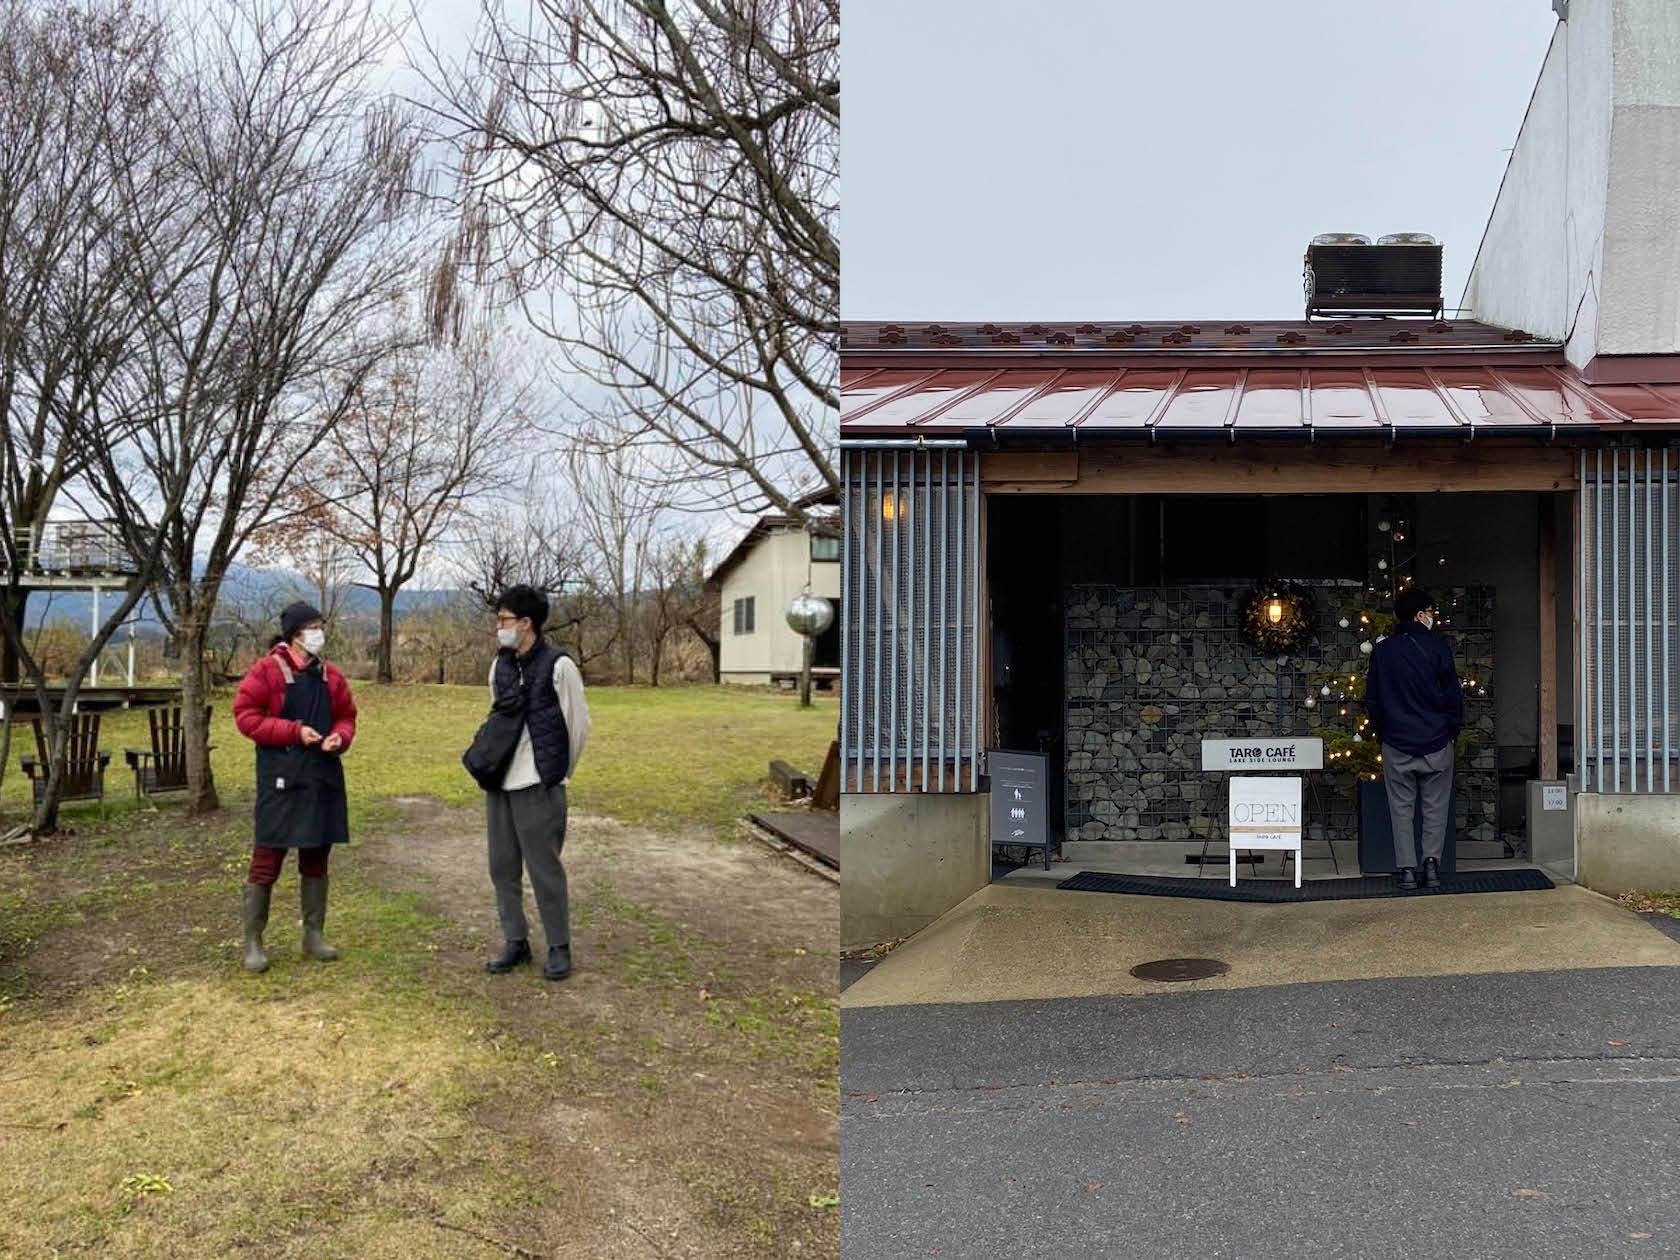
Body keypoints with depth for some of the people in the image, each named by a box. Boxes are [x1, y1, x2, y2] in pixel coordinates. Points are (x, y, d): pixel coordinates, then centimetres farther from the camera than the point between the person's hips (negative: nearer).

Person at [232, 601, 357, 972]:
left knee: (316, 859, 13)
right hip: (281, 778, -5)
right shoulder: (267, 670, -6)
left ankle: (314, 935, 23)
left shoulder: (330, 675, 9)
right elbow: (245, 714, -10)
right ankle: (253, 942, 9)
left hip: (323, 777, 5)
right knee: (266, 860, -2)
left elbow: (346, 716, 17)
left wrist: (340, 736, -5)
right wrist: (294, 731, -17)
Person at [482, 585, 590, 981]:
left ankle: (559, 948, 11)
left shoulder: (558, 666, -10)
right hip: (499, 783, 7)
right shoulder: (500, 666, 9)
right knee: (503, 868, 11)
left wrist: (558, 772, 5)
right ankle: (515, 942, 23)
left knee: (545, 869, -1)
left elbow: (578, 725, -4)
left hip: (538, 785, -6)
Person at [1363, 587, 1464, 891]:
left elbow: (1372, 699, 7)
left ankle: (1407, 869, 3)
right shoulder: (1437, 646, -5)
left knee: (1401, 808, 5)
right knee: (1435, 808, 9)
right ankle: (1432, 863, 4)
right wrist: (1454, 728, 10)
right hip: (1436, 741, -1)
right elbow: (1453, 692, -3)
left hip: (1396, 744, 1)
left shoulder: (1381, 651, 2)